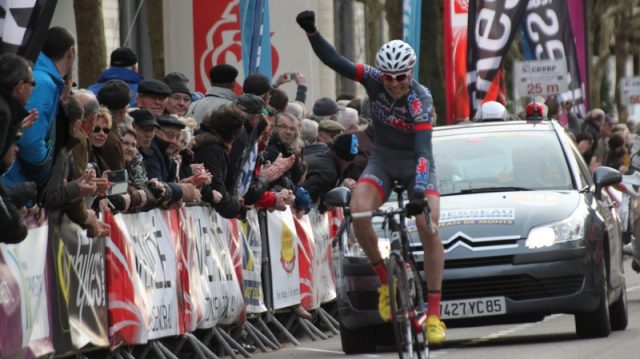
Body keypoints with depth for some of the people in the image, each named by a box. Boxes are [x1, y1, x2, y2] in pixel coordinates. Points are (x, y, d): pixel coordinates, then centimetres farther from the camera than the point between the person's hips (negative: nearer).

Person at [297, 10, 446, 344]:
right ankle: (386, 282, -6)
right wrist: (311, 32, -30)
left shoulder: (421, 99, -28)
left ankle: (434, 312, -17)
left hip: (414, 163, -3)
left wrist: (419, 191, -49)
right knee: (358, 211, -26)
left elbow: (423, 149, -37)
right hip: (382, 159, 3)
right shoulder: (374, 79, -17)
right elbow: (335, 62, -15)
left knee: (428, 227, -22)